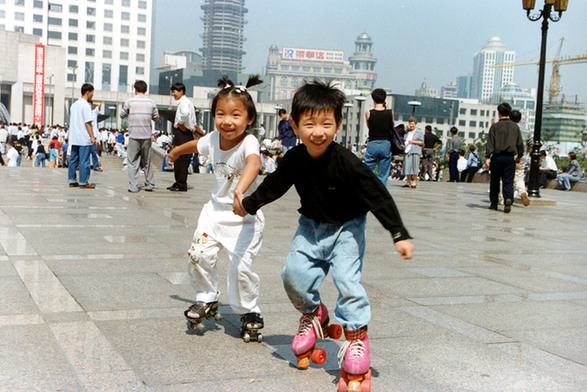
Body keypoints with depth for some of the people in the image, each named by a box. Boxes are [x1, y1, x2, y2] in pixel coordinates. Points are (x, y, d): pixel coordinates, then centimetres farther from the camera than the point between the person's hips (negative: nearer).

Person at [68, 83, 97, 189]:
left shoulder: (74, 104, 15)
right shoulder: (85, 105, -11)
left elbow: (71, 122, 18)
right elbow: (87, 122, -15)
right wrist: (92, 137, -12)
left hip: (74, 138, 8)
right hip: (84, 139, -8)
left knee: (73, 159, 11)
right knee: (84, 160, -5)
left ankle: (72, 180, 14)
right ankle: (83, 182, -4)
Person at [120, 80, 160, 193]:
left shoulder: (130, 102, -3)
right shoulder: (151, 103, 2)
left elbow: (122, 115, 9)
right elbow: (156, 119, 9)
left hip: (134, 136, -2)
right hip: (147, 136, 2)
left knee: (133, 162, 2)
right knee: (146, 162, 14)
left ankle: (133, 186, -3)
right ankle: (149, 184, 17)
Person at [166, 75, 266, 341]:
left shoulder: (249, 142, -23)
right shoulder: (213, 139, -3)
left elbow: (254, 163, -47)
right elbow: (195, 145, 21)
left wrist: (240, 191, -65)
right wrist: (176, 151, 42)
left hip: (244, 215, -5)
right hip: (216, 208, 6)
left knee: (240, 264, -12)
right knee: (199, 254, -5)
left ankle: (249, 311, 12)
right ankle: (207, 299, 20)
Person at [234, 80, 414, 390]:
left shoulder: (347, 163, -28)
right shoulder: (294, 160, -13)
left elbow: (378, 196, -26)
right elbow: (274, 185, 8)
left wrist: (399, 235, -29)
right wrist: (249, 204, 20)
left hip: (346, 228, -5)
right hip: (311, 226, 5)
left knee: (346, 278, -17)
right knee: (294, 273, -4)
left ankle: (357, 334, 3)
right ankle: (313, 313, 25)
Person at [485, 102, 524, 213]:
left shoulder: (495, 126, -3)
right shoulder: (515, 127, 6)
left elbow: (490, 143, -8)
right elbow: (520, 143, 11)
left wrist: (487, 158, -9)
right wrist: (519, 156, 24)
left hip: (497, 157, -1)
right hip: (510, 158, 2)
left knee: (495, 181, 9)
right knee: (508, 181, 1)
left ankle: (494, 203, 16)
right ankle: (508, 199, -23)